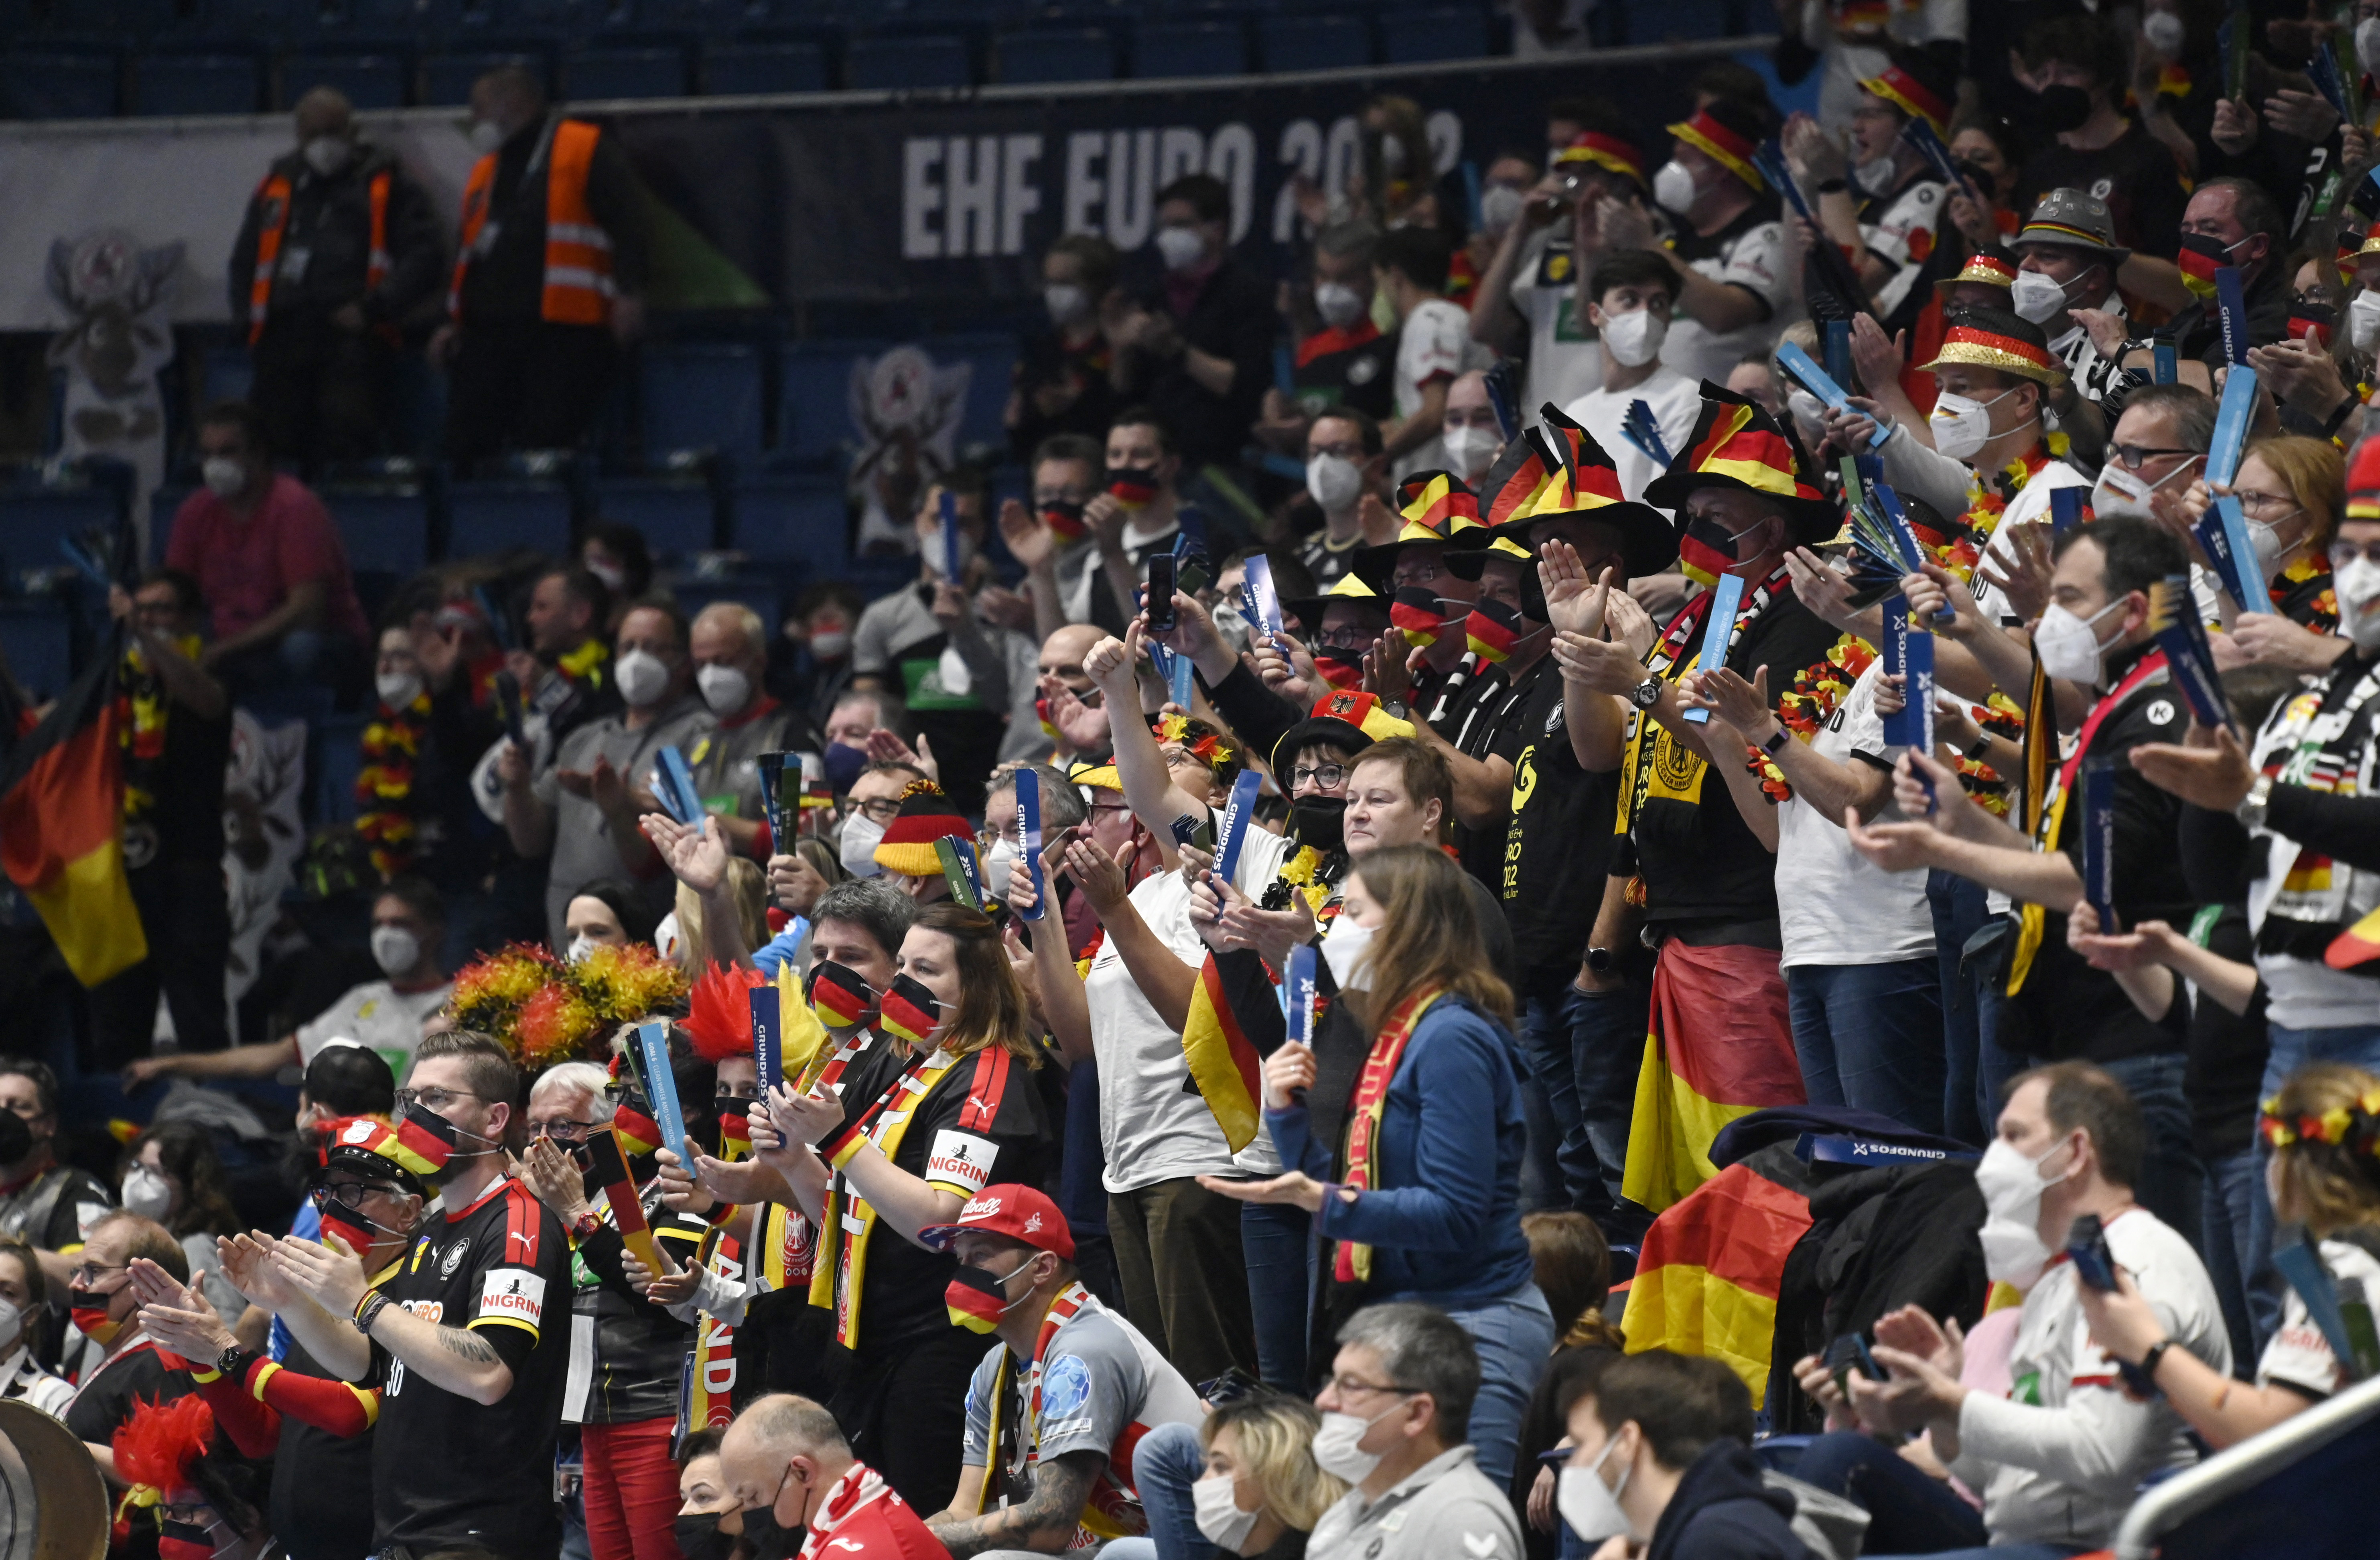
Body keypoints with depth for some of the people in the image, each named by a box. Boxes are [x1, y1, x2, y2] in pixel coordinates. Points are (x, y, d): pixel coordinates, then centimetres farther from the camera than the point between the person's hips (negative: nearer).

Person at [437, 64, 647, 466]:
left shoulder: (588, 151, 3)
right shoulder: (485, 170, 25)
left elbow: (625, 225, -5)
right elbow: (465, 254, 26)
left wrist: (628, 293, -15)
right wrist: (453, 322, 17)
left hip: (563, 328, -7)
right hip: (486, 332, 7)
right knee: (466, 445, -1)